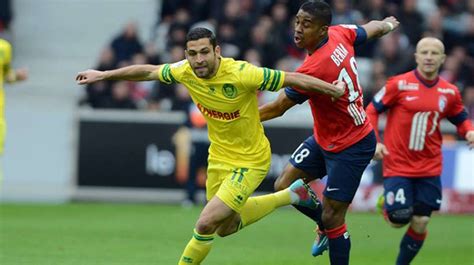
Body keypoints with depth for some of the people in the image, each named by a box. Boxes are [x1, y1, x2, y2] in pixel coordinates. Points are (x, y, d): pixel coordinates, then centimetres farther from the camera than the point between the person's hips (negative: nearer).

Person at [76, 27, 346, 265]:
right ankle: (291, 195, 38)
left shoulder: (241, 74, -29)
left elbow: (293, 78, -22)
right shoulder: (185, 72, -13)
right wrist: (103, 75, 8)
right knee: (225, 227, 23)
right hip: (219, 157, 7)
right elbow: (149, 71, 5)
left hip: (250, 161, -7)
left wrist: (333, 88, -17)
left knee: (206, 224, -17)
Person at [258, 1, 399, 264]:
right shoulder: (340, 34, -9)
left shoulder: (314, 68, -32)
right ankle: (326, 226, 33)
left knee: (331, 217, -4)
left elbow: (277, 108, -21)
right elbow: (373, 28, 13)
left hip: (350, 148, -9)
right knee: (284, 186, 11)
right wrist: (388, 24, 37)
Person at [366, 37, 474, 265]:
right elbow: (371, 111, -3)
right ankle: (387, 206, 26)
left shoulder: (449, 92, 2)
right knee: (399, 219, -10)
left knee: (420, 224, 1)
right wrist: (374, 141, -14)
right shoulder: (399, 84, -9)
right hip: (398, 165, -3)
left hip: (429, 169, 3)